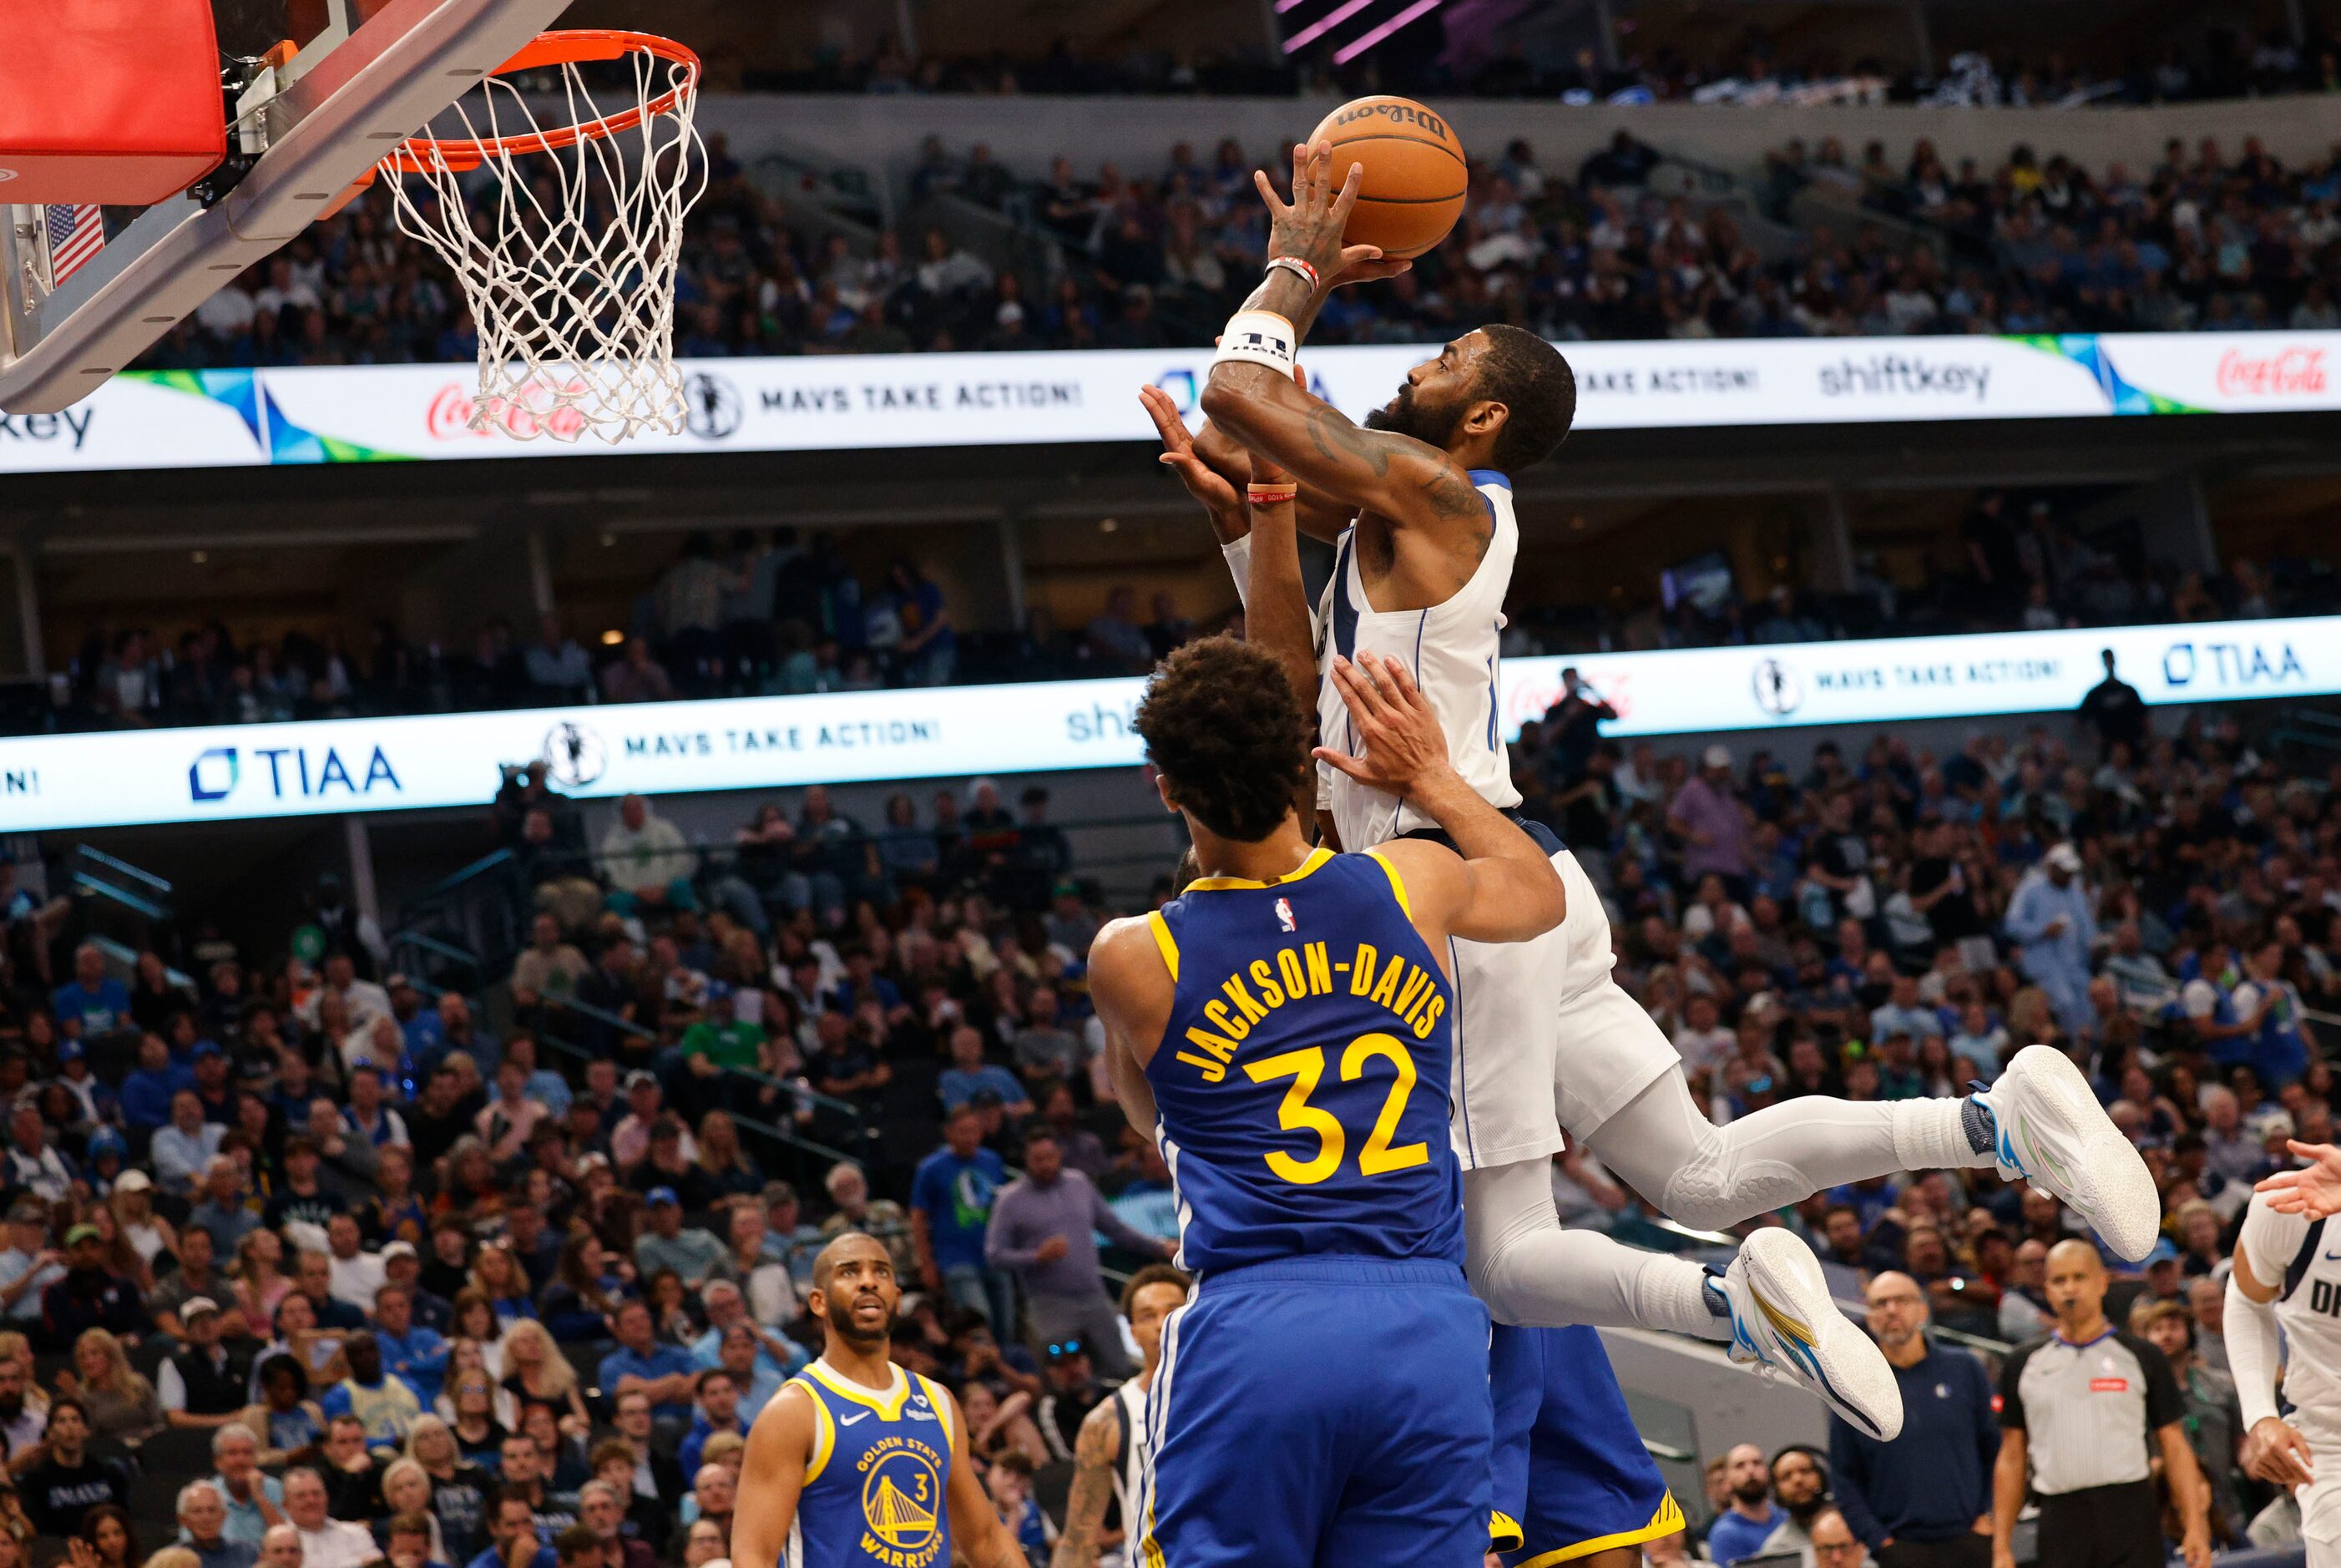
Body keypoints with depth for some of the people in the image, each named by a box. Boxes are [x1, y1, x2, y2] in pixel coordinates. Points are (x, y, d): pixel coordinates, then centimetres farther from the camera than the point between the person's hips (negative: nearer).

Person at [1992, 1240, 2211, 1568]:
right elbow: (2011, 1458, 12)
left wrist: (2194, 1528, -5)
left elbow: (2175, 1448, 4)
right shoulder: (2023, 1365, 10)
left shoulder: (2141, 1357, 5)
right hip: (2060, 1523, 2)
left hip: (2130, 1519, -2)